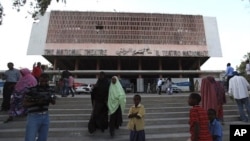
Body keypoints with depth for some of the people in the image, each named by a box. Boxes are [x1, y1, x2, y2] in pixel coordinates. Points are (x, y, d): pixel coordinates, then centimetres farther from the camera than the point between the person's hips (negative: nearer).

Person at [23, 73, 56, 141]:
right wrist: (36, 102, -21)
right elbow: (25, 103, -5)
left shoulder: (49, 89, 4)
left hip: (45, 117, 4)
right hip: (33, 117, -4)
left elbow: (54, 102, 8)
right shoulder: (32, 89, -10)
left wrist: (50, 98, -14)